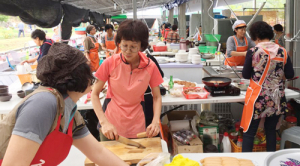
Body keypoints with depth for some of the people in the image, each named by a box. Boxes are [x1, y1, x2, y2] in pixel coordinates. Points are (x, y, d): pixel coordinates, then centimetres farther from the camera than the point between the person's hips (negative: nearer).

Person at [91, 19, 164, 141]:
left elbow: (157, 97, -2)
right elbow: (95, 94, -9)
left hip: (136, 127, 1)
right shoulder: (110, 63, -12)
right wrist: (104, 122, -20)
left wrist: (155, 121, -18)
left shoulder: (150, 67, -10)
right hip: (110, 127, -1)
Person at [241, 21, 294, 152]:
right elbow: (290, 75, 1)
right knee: (271, 130, 17)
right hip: (277, 98, 4)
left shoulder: (253, 52, -11)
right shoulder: (282, 52, -2)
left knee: (249, 132, 5)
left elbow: (246, 75, -4)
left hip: (258, 97, -3)